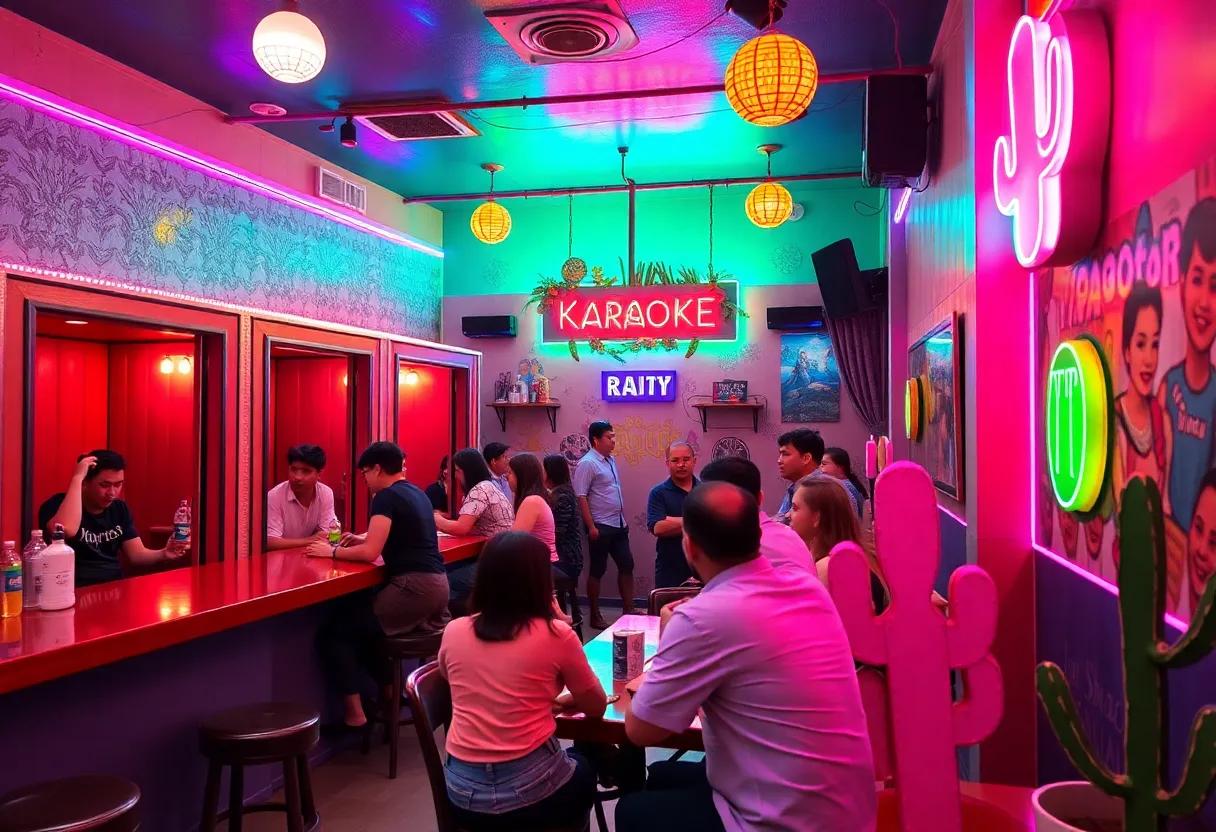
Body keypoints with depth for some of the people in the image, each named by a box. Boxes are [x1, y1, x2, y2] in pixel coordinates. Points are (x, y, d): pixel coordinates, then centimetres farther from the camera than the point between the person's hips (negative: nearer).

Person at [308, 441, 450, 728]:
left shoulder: (386, 497, -8)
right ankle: (389, 693, 28)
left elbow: (369, 553, -13)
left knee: (332, 631, -2)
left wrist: (332, 552, 3)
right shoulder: (416, 493, 18)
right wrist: (363, 538, 24)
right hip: (436, 584, 9)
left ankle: (354, 712, -3)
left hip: (414, 587, -9)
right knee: (359, 610, 28)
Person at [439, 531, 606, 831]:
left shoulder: (453, 632, 0)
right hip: (528, 791, -4)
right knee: (584, 768, 32)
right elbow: (596, 708, 2)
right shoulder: (555, 634, -11)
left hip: (462, 792, 4)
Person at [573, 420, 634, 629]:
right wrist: (591, 527, -21)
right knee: (597, 570, 2)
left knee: (626, 565, 12)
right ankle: (595, 616, 13)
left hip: (618, 525, 8)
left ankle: (627, 609, 23)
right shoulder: (587, 463, -14)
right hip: (601, 526, -8)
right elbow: (581, 497, -18)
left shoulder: (610, 460, 11)